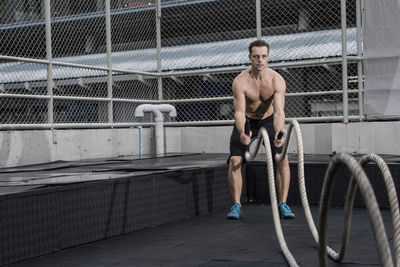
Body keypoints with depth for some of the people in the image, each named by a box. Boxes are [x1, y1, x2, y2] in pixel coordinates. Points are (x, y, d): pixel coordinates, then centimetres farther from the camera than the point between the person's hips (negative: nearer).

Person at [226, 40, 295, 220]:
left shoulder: (277, 80, -24)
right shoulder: (240, 82, -25)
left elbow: (279, 111, -33)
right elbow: (239, 111, -32)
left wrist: (279, 133, -53)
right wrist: (242, 133, -53)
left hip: (268, 121, 1)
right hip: (246, 122, 0)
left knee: (282, 159, -16)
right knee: (235, 160, -17)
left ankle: (283, 205, -5)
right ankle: (236, 205, -6)